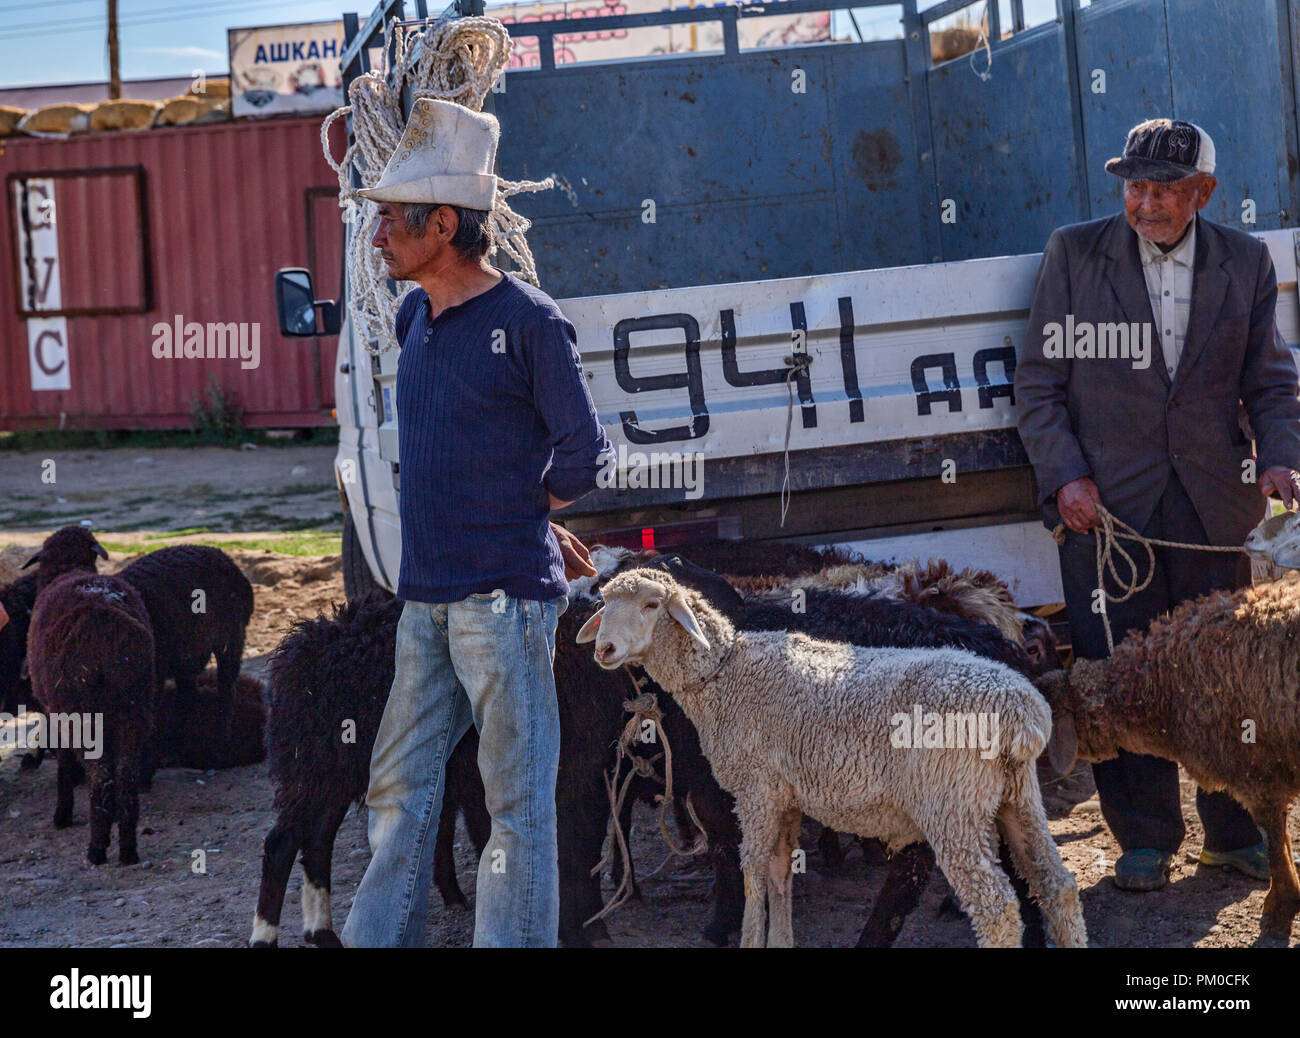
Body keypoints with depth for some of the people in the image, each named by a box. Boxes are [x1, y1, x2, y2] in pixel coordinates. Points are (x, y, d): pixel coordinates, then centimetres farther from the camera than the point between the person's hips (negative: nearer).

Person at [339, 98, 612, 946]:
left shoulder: (529, 321, -10)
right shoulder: (415, 318, 13)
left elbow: (584, 455, -9)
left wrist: (527, 517, 4)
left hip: (505, 597, -8)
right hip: (425, 594, 8)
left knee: (517, 803, -1)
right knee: (400, 790, 12)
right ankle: (377, 940, 20)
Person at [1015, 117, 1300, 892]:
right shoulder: (1074, 255, 2)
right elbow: (1040, 385, 2)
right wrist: (1065, 476, -9)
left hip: (1213, 503, 2)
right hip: (1109, 504, -1)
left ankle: (1236, 832, 23)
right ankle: (1146, 841, 14)